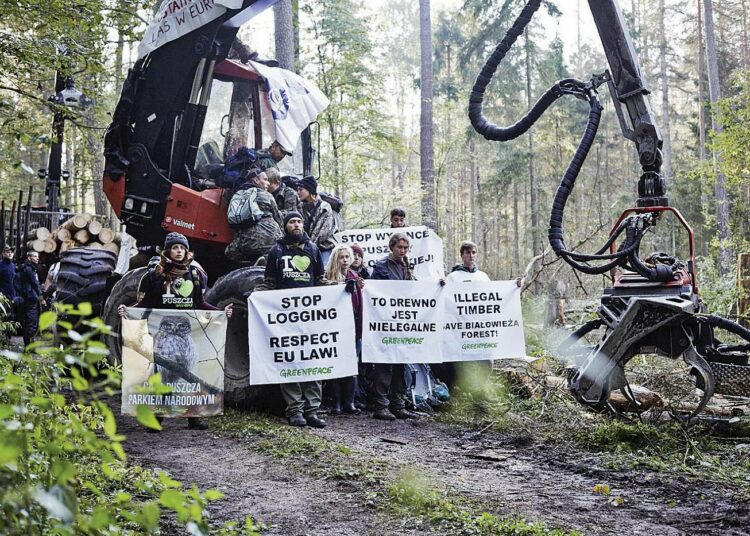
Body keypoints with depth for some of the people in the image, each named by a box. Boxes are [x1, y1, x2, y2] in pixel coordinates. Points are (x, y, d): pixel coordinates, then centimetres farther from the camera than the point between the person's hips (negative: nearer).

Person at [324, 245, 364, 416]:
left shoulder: (355, 277, 11)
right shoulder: (329, 277, -1)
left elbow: (360, 302, 11)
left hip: (353, 326, 3)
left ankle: (349, 402, 10)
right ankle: (336, 403, 7)